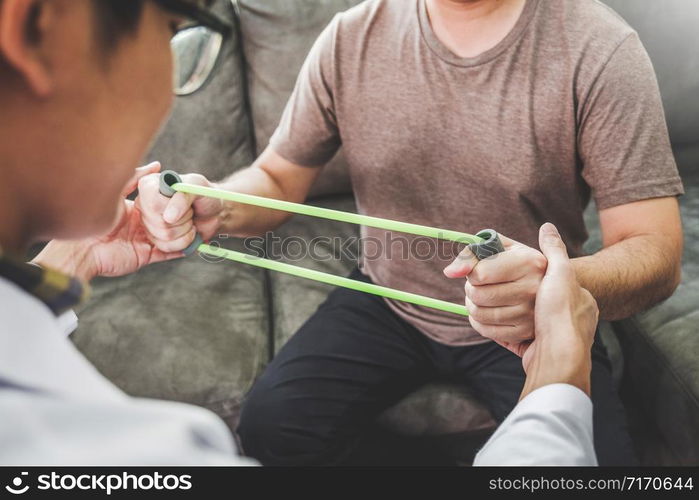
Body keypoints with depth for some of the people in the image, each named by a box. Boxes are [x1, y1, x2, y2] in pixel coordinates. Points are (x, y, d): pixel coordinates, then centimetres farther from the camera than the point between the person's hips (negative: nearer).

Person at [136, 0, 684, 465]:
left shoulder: (601, 50, -16)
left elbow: (657, 254, -20)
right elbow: (278, 179, 2)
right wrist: (216, 207, -22)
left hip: (531, 320, -1)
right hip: (386, 305, 2)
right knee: (271, 425, -20)